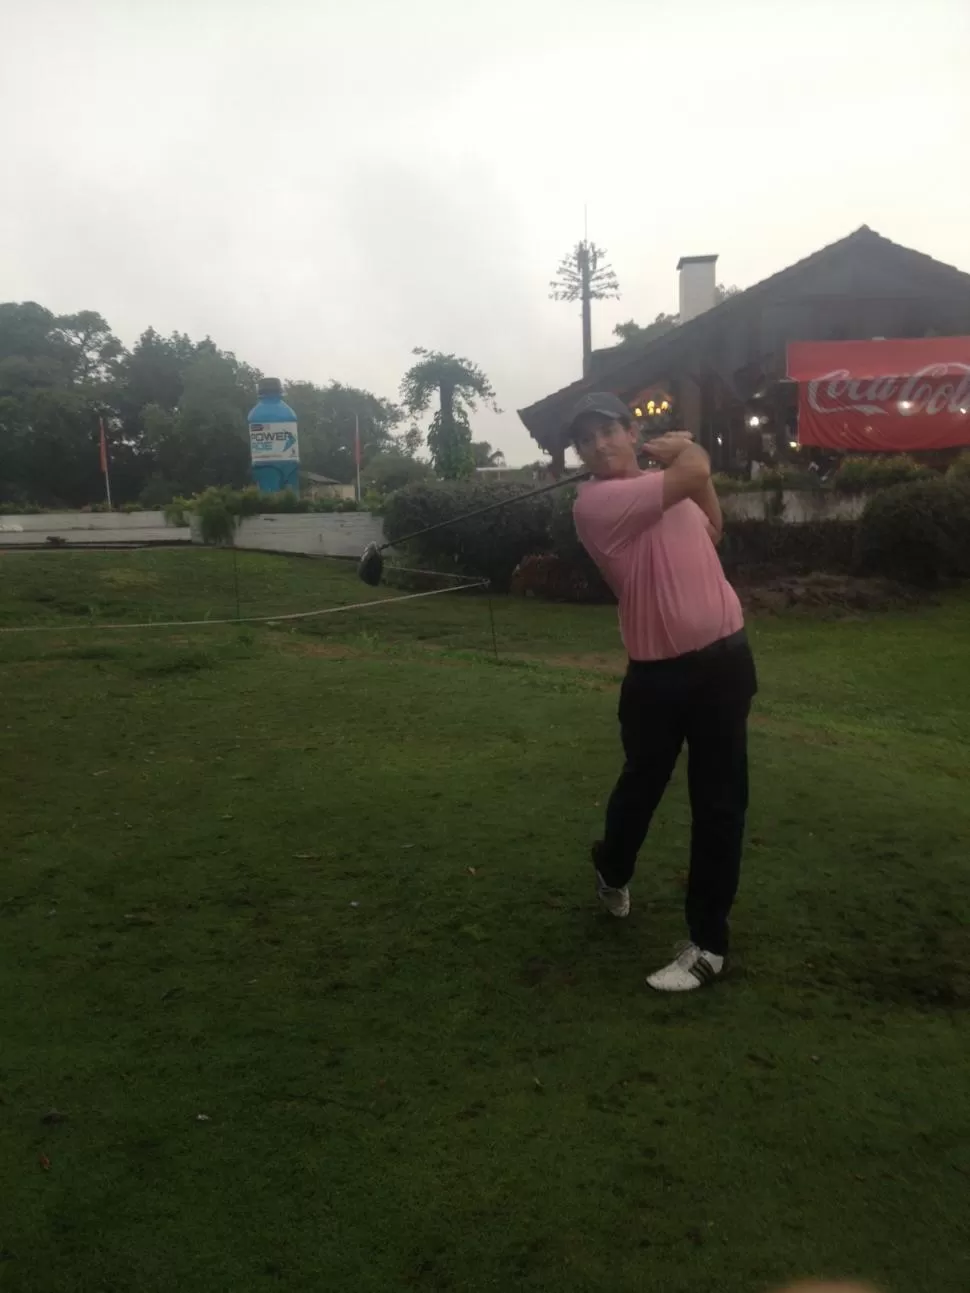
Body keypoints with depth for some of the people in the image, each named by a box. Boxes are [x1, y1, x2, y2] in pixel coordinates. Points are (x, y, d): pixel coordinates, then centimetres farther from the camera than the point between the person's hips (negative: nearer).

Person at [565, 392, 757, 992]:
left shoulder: (669, 484, 12)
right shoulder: (596, 501, -13)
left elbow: (713, 530, 29)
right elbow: (693, 470, -18)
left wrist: (691, 458, 14)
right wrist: (687, 450, 6)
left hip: (723, 659, 5)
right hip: (657, 671, -4)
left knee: (721, 803, 4)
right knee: (640, 785, 14)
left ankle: (709, 943, 15)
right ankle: (613, 872, 46)